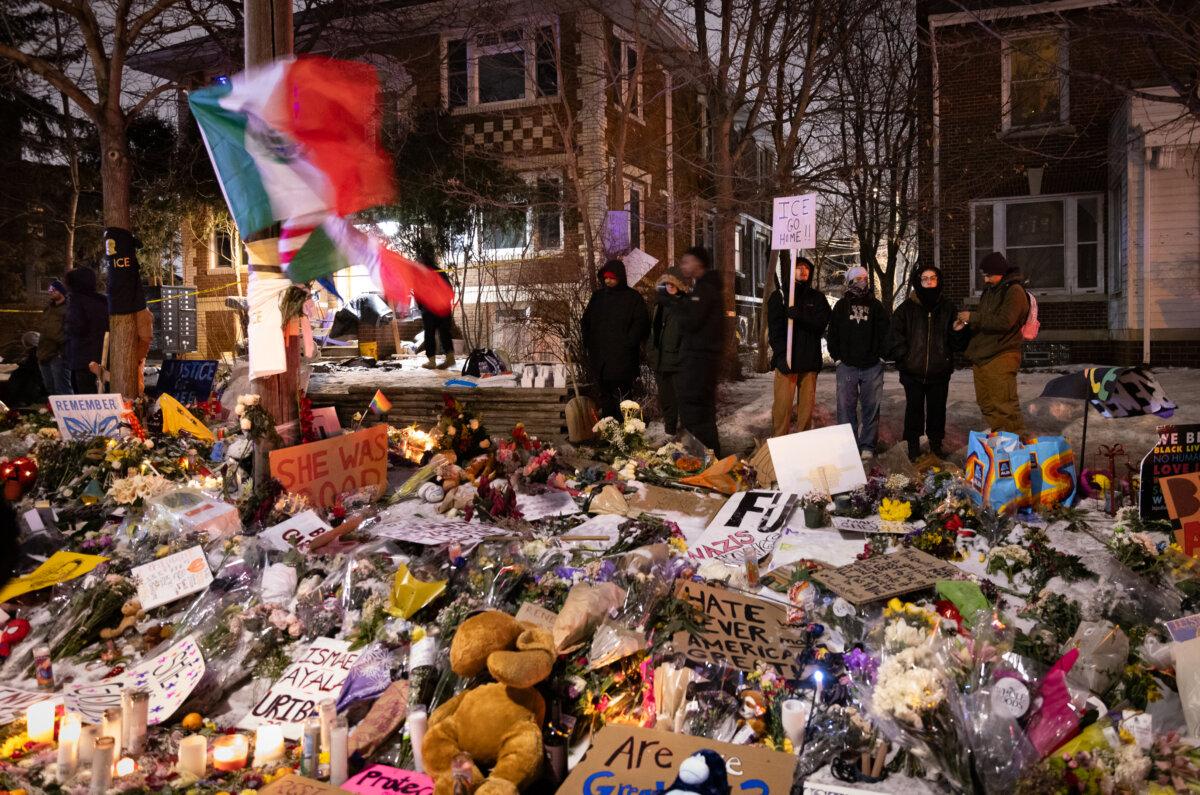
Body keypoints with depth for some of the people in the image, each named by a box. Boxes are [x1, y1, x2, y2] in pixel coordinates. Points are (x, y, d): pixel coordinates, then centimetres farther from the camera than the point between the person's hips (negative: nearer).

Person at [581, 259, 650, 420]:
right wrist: (588, 344, 9)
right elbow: (587, 322, 20)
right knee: (605, 396, 11)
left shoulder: (633, 297, -1)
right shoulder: (598, 296, 14)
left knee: (621, 394, -12)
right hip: (600, 356, 5)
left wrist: (628, 343, -13)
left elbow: (641, 323, -5)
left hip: (622, 358, -5)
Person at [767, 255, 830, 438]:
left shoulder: (817, 297, 14)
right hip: (786, 360, -3)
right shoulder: (779, 296, 6)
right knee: (783, 405, -7)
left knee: (807, 405, 4)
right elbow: (775, 329, -2)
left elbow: (822, 322, -3)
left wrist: (799, 316, -20)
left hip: (810, 360, 3)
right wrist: (782, 356, -14)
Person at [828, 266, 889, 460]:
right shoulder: (841, 305, 10)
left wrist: (881, 355, -1)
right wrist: (837, 356, 0)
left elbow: (885, 332, 9)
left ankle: (867, 445, 10)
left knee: (871, 407, 3)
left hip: (873, 366, 0)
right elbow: (833, 333, 8)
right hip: (847, 365, 0)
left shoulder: (876, 305, 11)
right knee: (846, 407, -1)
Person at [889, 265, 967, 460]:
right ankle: (913, 445, 16)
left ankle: (936, 444, 24)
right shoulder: (907, 308, 0)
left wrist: (958, 331, -15)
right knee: (914, 408, 6)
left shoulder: (948, 307, 6)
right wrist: (904, 356, -10)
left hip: (940, 371, 2)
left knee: (938, 409, 10)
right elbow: (895, 336, -1)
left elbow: (959, 343, 6)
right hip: (913, 371, -2)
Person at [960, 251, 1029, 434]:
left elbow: (1004, 322, -20)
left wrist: (973, 317, -14)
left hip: (1000, 358, -9)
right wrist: (967, 323, 9)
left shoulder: (1014, 291, -8)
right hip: (981, 357, 9)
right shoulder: (989, 290, 19)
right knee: (986, 404, 13)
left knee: (1004, 405, -11)